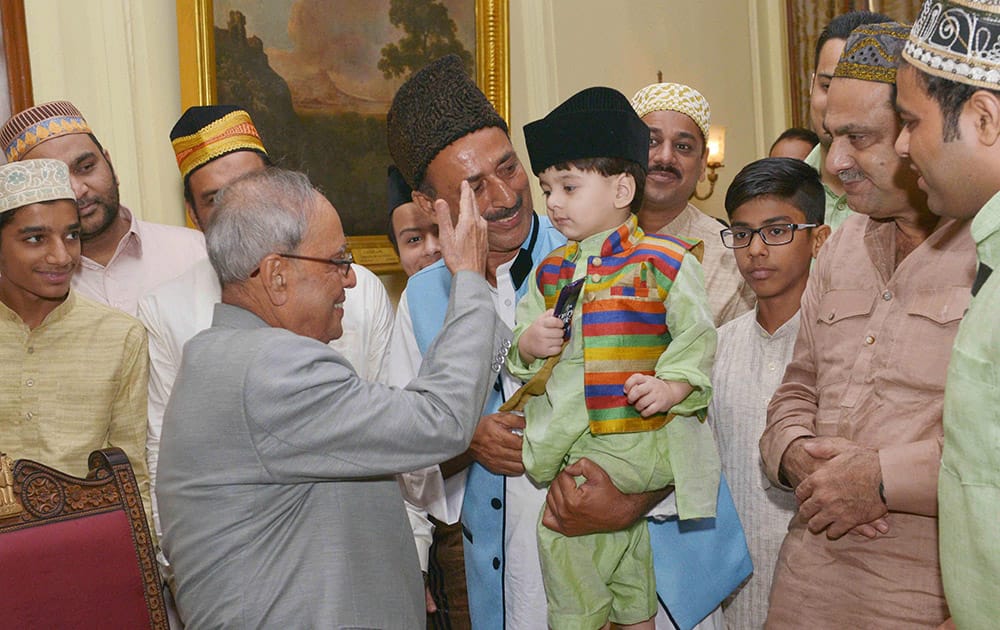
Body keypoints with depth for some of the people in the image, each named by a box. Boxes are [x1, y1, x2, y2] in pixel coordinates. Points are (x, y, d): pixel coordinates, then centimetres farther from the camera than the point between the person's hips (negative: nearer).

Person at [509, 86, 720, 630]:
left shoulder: (664, 262, -2)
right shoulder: (550, 273, 14)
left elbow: (696, 338, -4)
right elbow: (518, 354, 16)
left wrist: (671, 387, -20)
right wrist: (528, 345, -6)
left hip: (638, 434, -5)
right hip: (572, 440, 5)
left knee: (560, 526, -18)